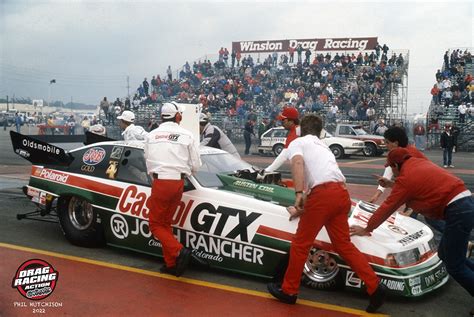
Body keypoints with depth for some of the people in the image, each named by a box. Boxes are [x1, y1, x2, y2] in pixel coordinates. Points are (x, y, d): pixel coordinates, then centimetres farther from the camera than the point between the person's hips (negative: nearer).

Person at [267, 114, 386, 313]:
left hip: (323, 193, -7)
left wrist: (298, 194, -21)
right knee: (343, 245, 18)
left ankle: (288, 291, 21)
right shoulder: (323, 146, 33)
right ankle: (375, 287, 14)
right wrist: (302, 208, 48)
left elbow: (298, 163, -12)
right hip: (341, 192, 7)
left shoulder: (297, 143, 13)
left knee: (300, 244, 8)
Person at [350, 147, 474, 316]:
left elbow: (387, 208, -2)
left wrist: (366, 229, 9)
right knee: (445, 254, 20)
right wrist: (391, 184, 33)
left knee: (454, 267, 0)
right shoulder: (420, 163, 14)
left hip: (457, 211, -9)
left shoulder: (405, 178, -8)